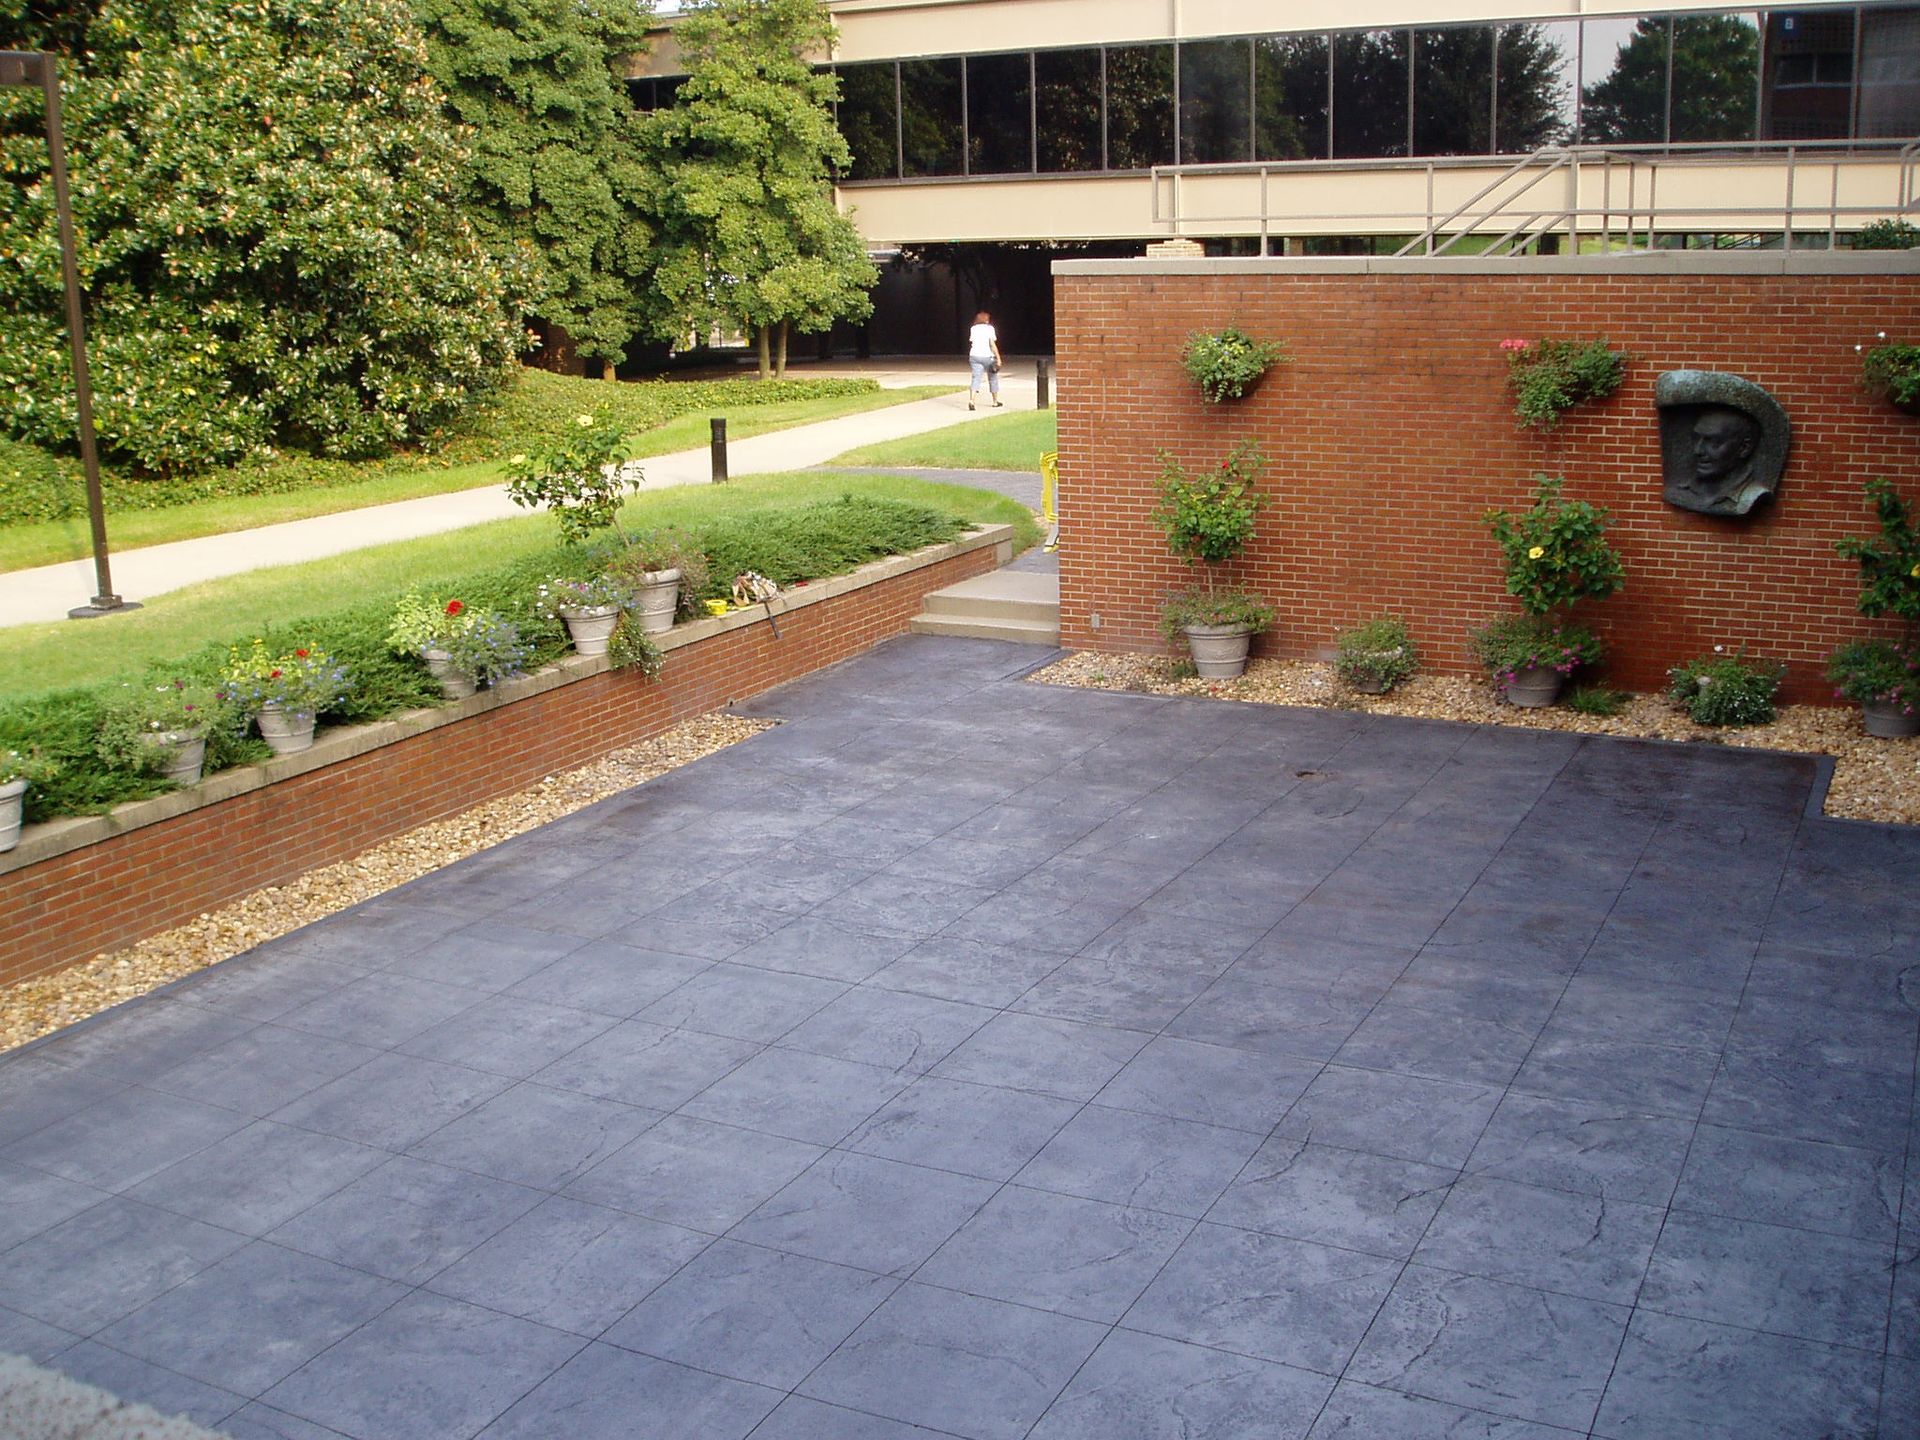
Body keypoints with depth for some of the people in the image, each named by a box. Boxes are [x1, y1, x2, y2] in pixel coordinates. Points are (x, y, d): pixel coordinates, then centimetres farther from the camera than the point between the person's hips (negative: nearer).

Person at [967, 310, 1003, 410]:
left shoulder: (973, 329, 7)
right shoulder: (989, 328, -5)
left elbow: (971, 343, 10)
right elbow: (992, 344, -11)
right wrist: (998, 358, -8)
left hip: (974, 356, 3)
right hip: (987, 356, -3)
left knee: (976, 379, -4)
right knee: (993, 378, 15)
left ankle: (971, 400, -26)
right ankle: (995, 401, 26)